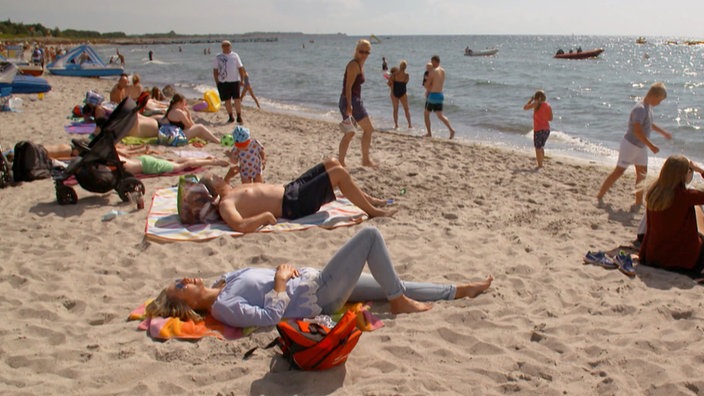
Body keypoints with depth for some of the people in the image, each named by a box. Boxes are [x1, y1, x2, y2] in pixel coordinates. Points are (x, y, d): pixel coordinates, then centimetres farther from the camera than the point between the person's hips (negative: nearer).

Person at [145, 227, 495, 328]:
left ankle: (459, 291, 27)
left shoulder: (223, 284, 7)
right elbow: (270, 315, -26)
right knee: (370, 234, -11)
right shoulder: (224, 307, -19)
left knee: (394, 286, 13)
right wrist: (281, 281, -16)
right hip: (319, 297, -9)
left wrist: (283, 269, 4)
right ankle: (400, 301, 3)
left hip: (312, 280, 9)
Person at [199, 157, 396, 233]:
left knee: (332, 163, 13)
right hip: (295, 204, -11)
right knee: (340, 172, -13)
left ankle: (368, 199, 24)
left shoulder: (232, 191, 9)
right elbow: (239, 226, -37)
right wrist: (267, 215, -26)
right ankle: (372, 211, 2)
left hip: (291, 188, 11)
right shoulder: (225, 205, -18)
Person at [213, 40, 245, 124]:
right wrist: (217, 82, 0)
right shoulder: (218, 57, 6)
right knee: (227, 100, 5)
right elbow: (215, 70, 7)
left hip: (234, 81, -1)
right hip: (223, 82, 1)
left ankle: (239, 117, 3)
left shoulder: (235, 55, 7)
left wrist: (242, 79, 1)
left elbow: (240, 68, 8)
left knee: (237, 100, -5)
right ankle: (231, 117, 15)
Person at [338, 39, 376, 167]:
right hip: (351, 101, -10)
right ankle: (365, 159, 5)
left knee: (349, 133, 12)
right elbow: (348, 86, -21)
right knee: (368, 128, -2)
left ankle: (340, 162, 14)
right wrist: (349, 105, -28)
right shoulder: (354, 64, -13)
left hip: (354, 100, 10)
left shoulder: (360, 65, 17)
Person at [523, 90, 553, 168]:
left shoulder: (536, 104, -10)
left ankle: (540, 165, 2)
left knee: (538, 148, 2)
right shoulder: (548, 106, 4)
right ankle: (541, 160, 33)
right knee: (541, 146, 22)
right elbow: (550, 118, 9)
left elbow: (525, 107, -2)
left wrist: (531, 100, 8)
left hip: (538, 130, -5)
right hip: (547, 129, 6)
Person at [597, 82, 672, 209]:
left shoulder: (648, 107, 7)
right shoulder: (640, 109, -24)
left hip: (641, 146, 10)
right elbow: (637, 131, -33)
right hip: (630, 145, -10)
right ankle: (600, 196, 2)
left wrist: (663, 132, 33)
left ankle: (639, 202, 20)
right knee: (619, 171, -5)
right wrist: (651, 146, -33)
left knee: (642, 173, 11)